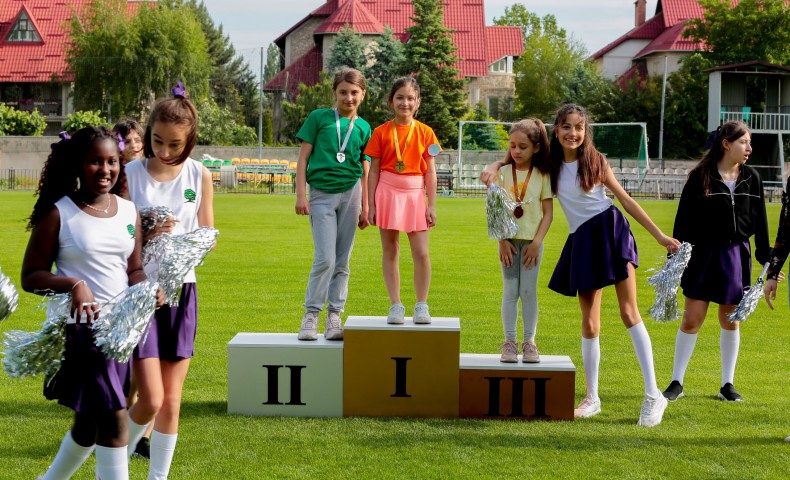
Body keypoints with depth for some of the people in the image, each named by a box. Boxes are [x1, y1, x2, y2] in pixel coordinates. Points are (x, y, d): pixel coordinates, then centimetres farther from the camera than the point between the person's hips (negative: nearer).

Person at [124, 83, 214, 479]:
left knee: (171, 401, 6)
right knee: (151, 399, -9)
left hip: (181, 290, 3)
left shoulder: (200, 176, 1)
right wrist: (145, 236, -23)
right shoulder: (130, 175, -6)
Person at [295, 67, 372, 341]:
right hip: (321, 193, -2)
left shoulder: (363, 127, 10)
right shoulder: (319, 118, 4)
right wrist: (301, 195, -4)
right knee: (325, 258, -10)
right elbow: (303, 158, 3)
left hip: (350, 193, 3)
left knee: (342, 260, 4)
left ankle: (334, 318, 10)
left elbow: (365, 171, 13)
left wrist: (365, 208, 10)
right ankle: (310, 316, 0)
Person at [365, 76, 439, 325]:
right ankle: (396, 305, 11)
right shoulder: (381, 132, 2)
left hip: (415, 194, 0)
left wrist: (431, 205, 0)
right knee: (390, 252, 4)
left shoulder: (425, 132, 3)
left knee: (421, 253, -4)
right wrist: (371, 205, 0)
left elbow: (430, 172, 4)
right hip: (388, 193, 0)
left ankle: (422, 306, 7)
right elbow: (374, 171, 3)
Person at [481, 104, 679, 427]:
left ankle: (653, 395, -8)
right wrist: (492, 168, -10)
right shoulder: (550, 163, 4)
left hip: (611, 229, -3)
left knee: (629, 312, -9)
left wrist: (660, 236, 4)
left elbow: (625, 199, 5)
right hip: (582, 240, 3)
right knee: (589, 323, 5)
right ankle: (592, 398, 16)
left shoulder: (596, 161, 0)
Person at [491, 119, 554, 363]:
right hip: (509, 240, 1)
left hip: (532, 241, -1)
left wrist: (537, 242, -9)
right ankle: (509, 342, 5)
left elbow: (548, 213, -1)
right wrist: (502, 240, -8)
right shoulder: (503, 173, 1)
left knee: (529, 291, -1)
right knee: (510, 291, 2)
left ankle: (529, 342, 7)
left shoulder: (543, 176, 0)